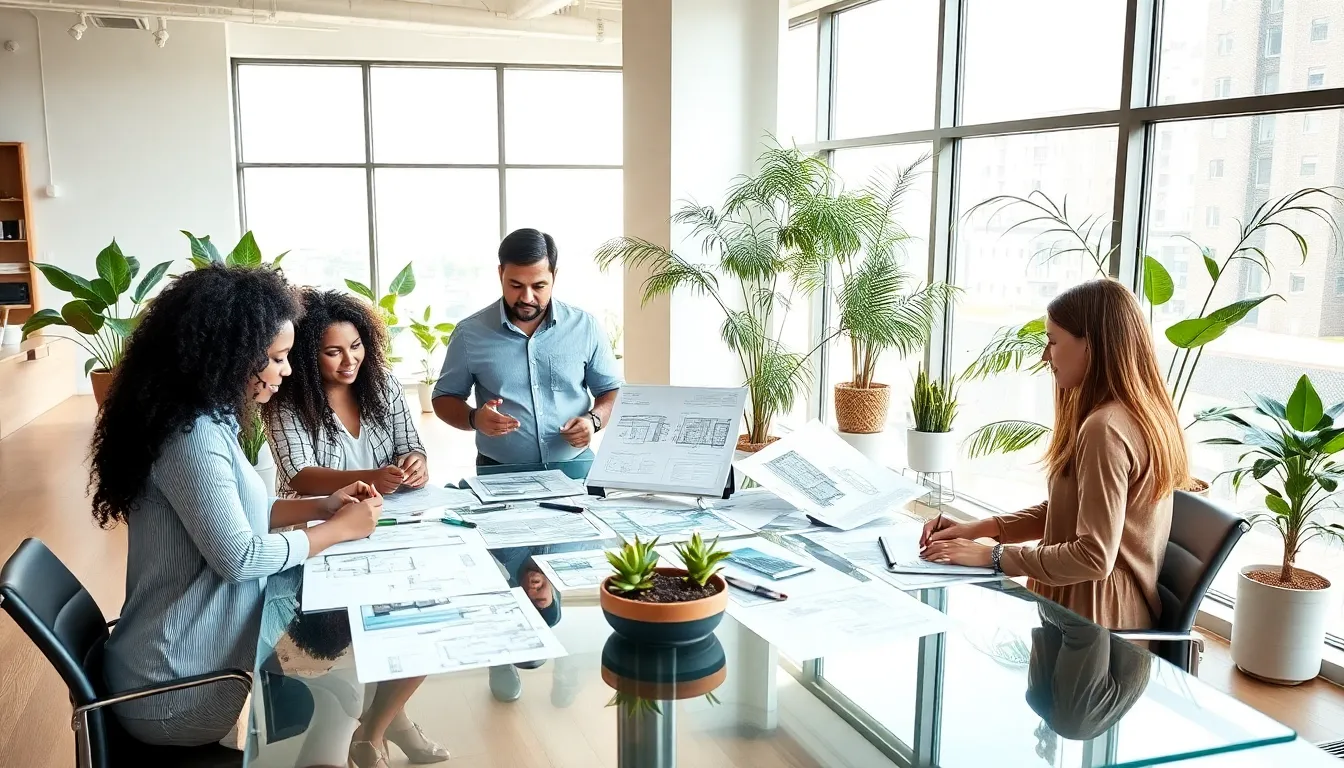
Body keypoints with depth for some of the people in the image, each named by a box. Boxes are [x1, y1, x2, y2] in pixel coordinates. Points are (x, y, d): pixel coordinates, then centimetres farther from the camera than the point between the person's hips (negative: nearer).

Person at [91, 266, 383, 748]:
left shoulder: (204, 418, 6)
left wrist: (321, 506, 3)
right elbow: (238, 557, -24)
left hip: (192, 652, 9)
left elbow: (234, 511, 15)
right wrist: (337, 530, -13)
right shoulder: (192, 435, -25)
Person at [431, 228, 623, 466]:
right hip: (501, 473, -1)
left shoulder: (585, 327, 4)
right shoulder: (469, 334, 2)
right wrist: (474, 419, -10)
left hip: (573, 467, 1)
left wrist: (593, 419, -9)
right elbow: (445, 398, 11)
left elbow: (612, 391, 13)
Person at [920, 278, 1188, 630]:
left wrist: (993, 556, -18)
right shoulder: (1140, 413, 11)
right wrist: (979, 528, 4)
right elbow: (1063, 511, 15)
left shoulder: (1105, 429, -22)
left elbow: (1095, 556, -24)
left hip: (1093, 616, -9)